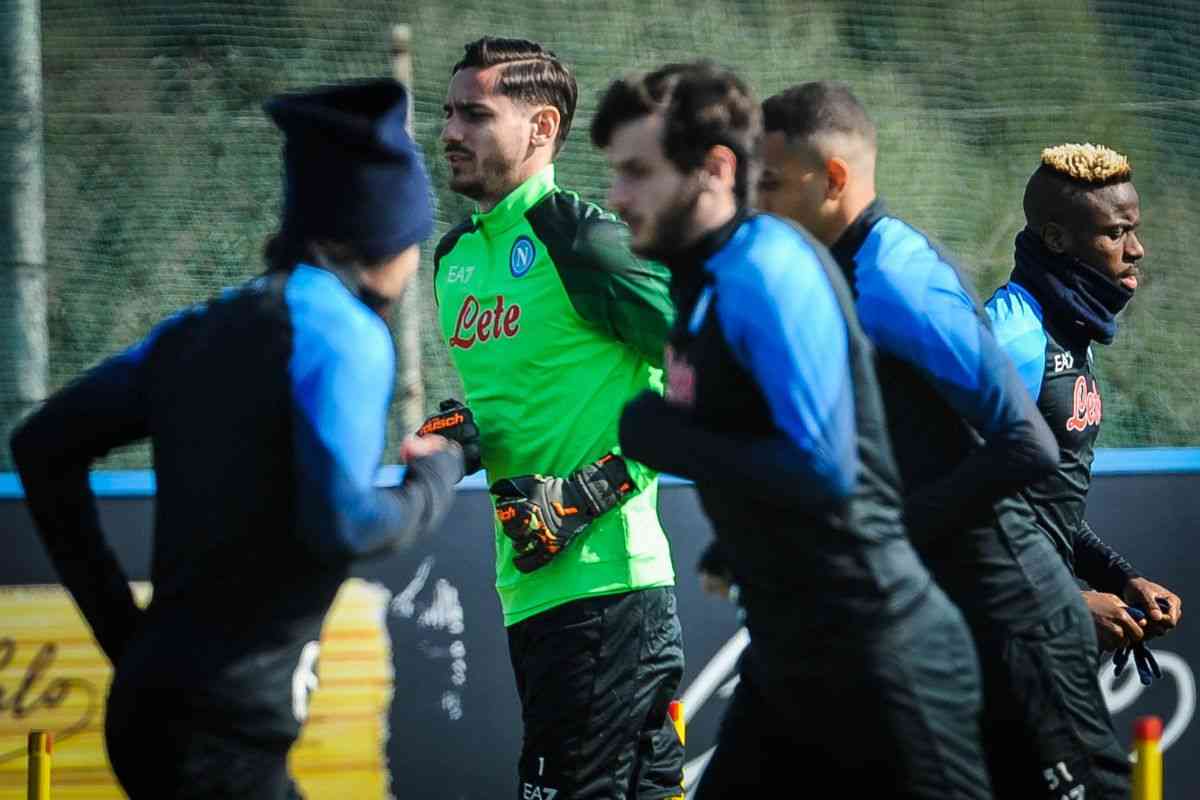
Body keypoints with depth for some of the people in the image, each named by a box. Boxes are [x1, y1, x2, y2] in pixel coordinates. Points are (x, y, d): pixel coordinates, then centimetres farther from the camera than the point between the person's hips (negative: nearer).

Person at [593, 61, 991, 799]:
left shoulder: (769, 269, -19)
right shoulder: (706, 277, 8)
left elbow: (824, 470, -25)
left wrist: (668, 440, -18)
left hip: (877, 660, -9)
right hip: (787, 652, 9)